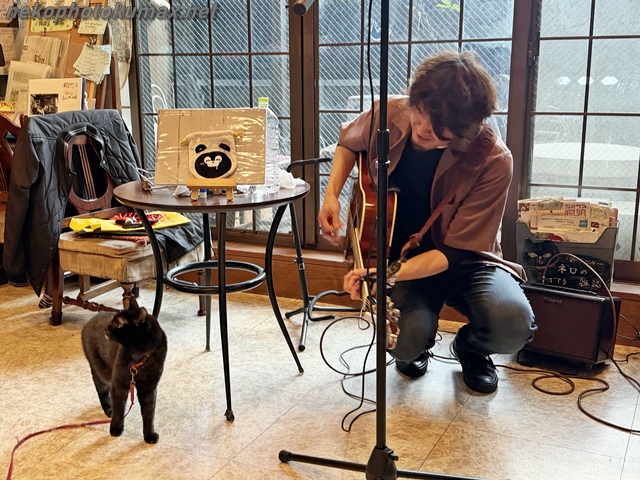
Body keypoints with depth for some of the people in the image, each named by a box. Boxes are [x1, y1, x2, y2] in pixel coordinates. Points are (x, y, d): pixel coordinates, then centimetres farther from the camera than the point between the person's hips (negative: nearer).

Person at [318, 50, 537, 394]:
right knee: (405, 340, -30)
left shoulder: (493, 162, -25)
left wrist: (389, 273, -36)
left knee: (513, 325, -31)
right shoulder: (388, 115, -15)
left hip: (464, 261, -1)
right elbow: (348, 143, 11)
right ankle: (417, 345, 13)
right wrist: (332, 194, -6)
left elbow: (454, 251, -21)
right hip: (397, 254, 1)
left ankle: (469, 346, 9)